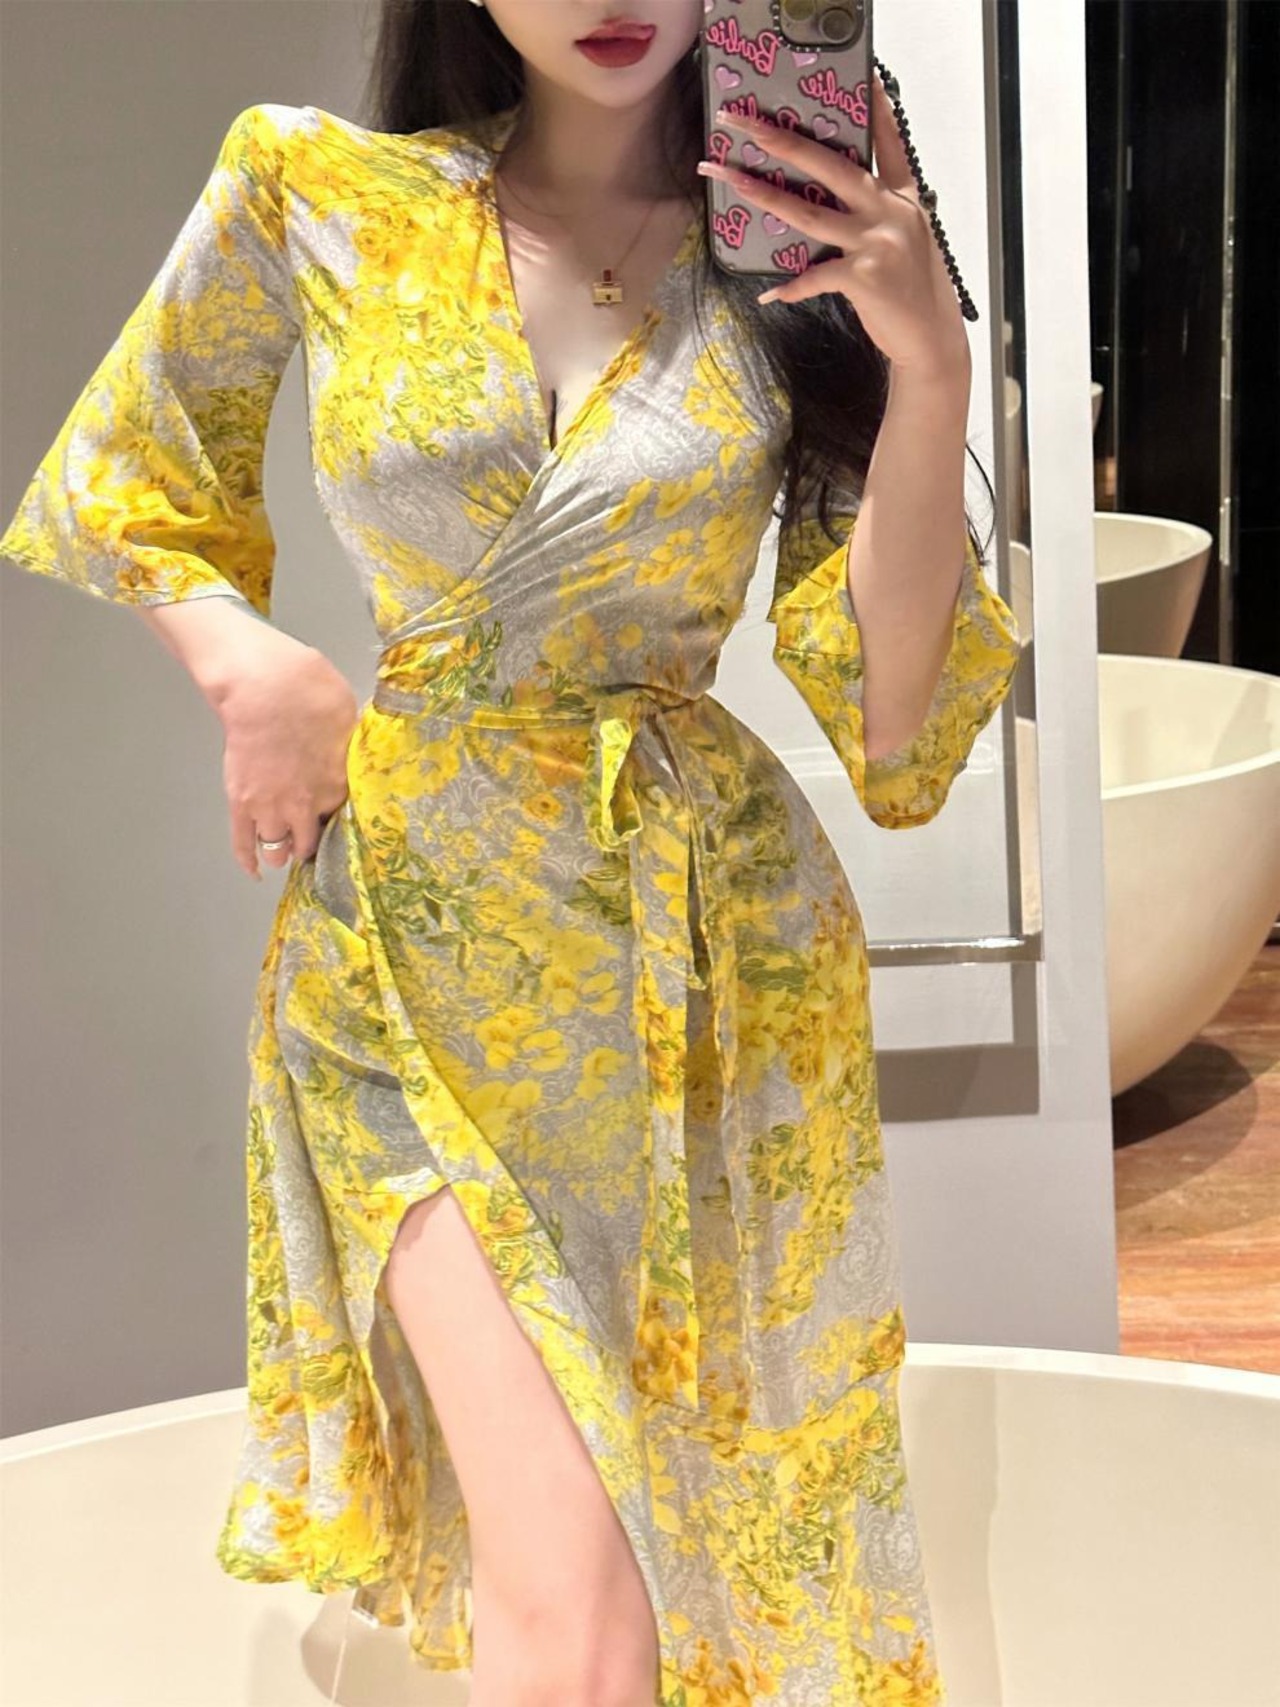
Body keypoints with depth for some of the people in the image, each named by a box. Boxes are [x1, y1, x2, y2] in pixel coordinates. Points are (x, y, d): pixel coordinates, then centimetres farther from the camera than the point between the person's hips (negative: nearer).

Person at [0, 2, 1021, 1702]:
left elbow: (887, 706, -5)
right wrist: (250, 662, -4)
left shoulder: (802, 253, 1)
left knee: (723, 1497, 12)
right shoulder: (319, 194, 0)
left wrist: (929, 368, -14)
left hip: (711, 937, 2)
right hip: (419, 937, -1)